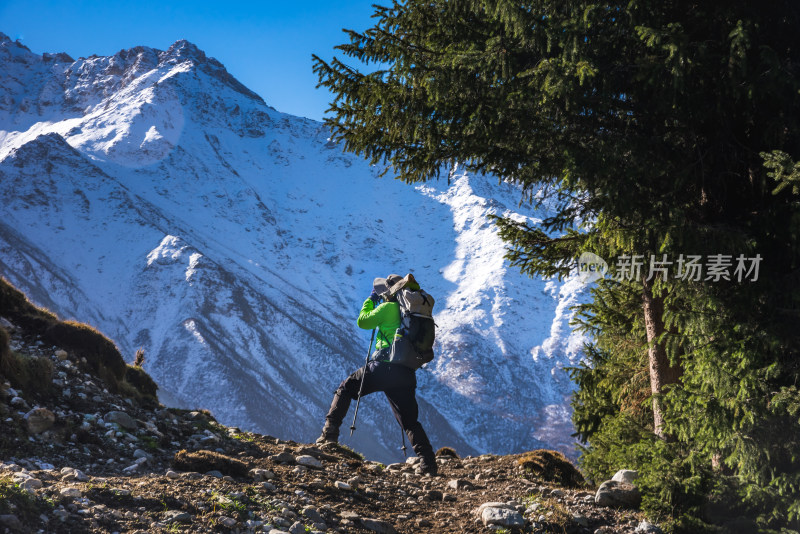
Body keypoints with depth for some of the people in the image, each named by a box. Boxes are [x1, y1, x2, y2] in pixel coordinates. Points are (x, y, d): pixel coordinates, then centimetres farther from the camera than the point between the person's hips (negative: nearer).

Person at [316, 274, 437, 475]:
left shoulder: (388, 308, -2)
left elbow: (362, 321, 8)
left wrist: (371, 299, 21)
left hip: (384, 366, -5)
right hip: (407, 373, 5)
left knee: (346, 388, 14)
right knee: (410, 421, 10)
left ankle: (330, 434, 5)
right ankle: (428, 462, -3)